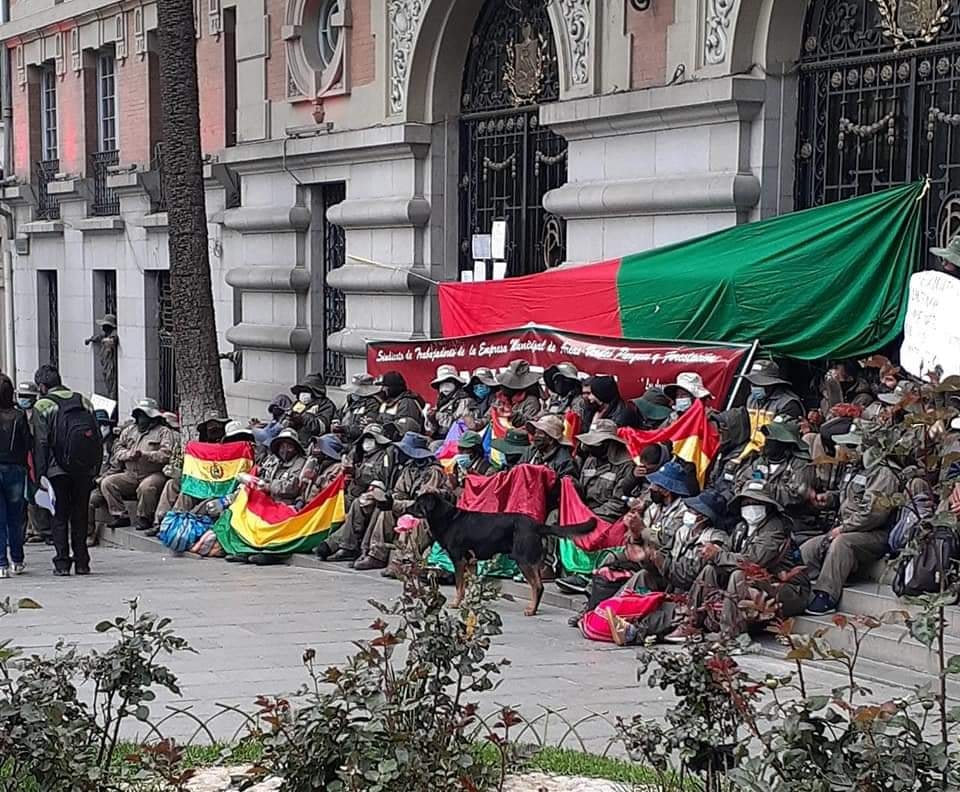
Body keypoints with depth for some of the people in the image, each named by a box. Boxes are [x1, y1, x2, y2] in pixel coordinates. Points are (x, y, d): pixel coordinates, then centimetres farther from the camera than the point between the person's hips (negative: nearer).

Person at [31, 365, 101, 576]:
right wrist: (95, 469, 13)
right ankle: (82, 562, 10)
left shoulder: (42, 406, -2)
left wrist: (40, 475, -5)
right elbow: (98, 438, 10)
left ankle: (62, 562, 0)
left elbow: (40, 443, -7)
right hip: (85, 470, 4)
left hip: (58, 470, -4)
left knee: (59, 516, 4)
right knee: (80, 515, 10)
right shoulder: (84, 402, 11)